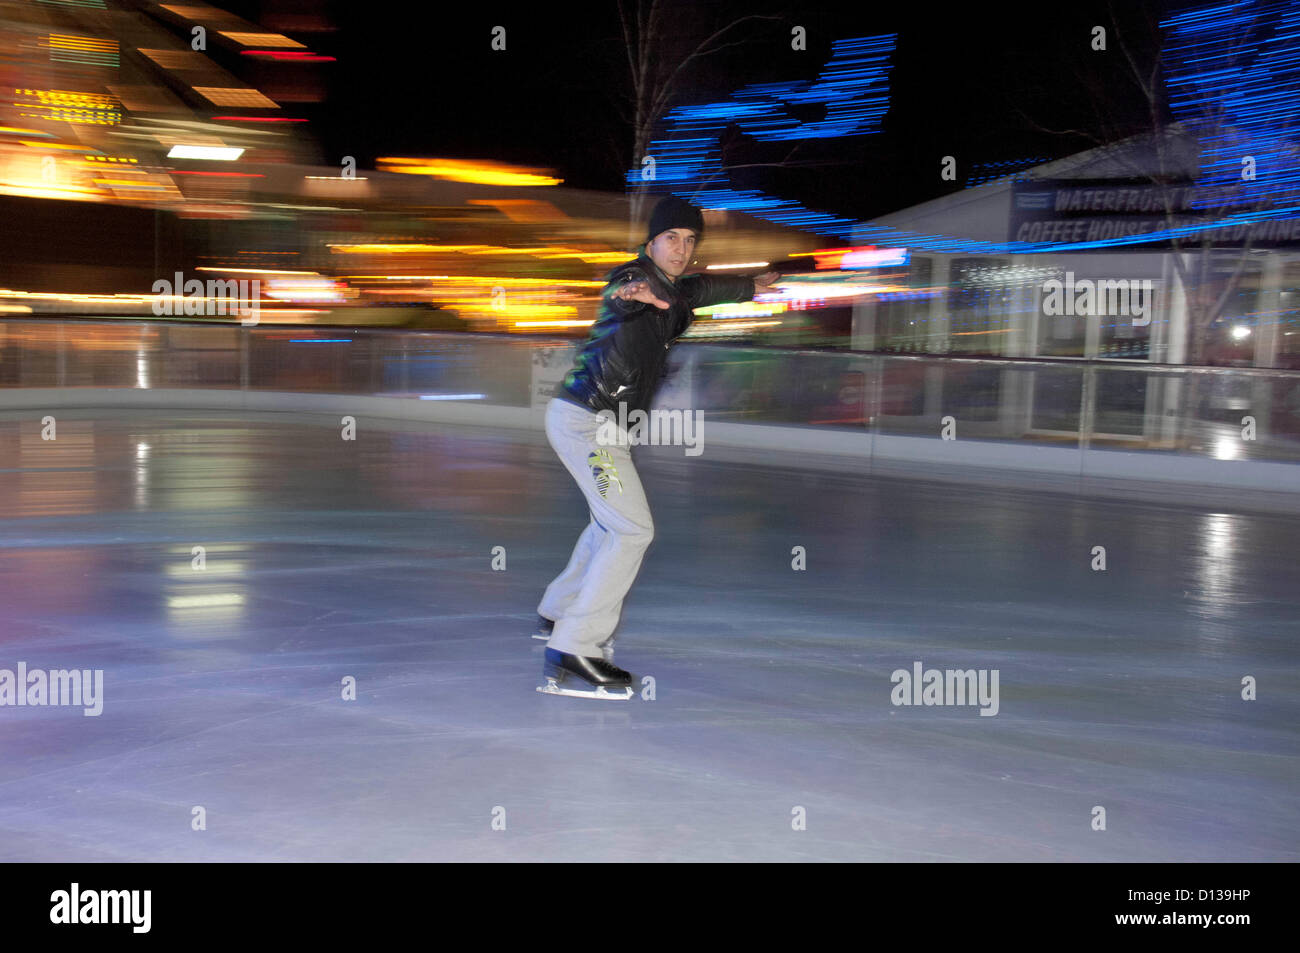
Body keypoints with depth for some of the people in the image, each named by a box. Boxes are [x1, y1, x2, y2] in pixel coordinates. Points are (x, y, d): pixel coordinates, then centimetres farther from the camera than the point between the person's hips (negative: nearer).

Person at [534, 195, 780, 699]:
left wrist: (751, 287, 50)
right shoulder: (635, 277, -14)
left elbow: (700, 289, 36)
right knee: (632, 529, -16)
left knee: (612, 521, 26)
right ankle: (571, 657, -18)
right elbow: (621, 291, -40)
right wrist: (631, 292, -63)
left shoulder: (673, 291, 14)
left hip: (595, 420, 10)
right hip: (586, 417, -10)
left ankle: (557, 614, 41)